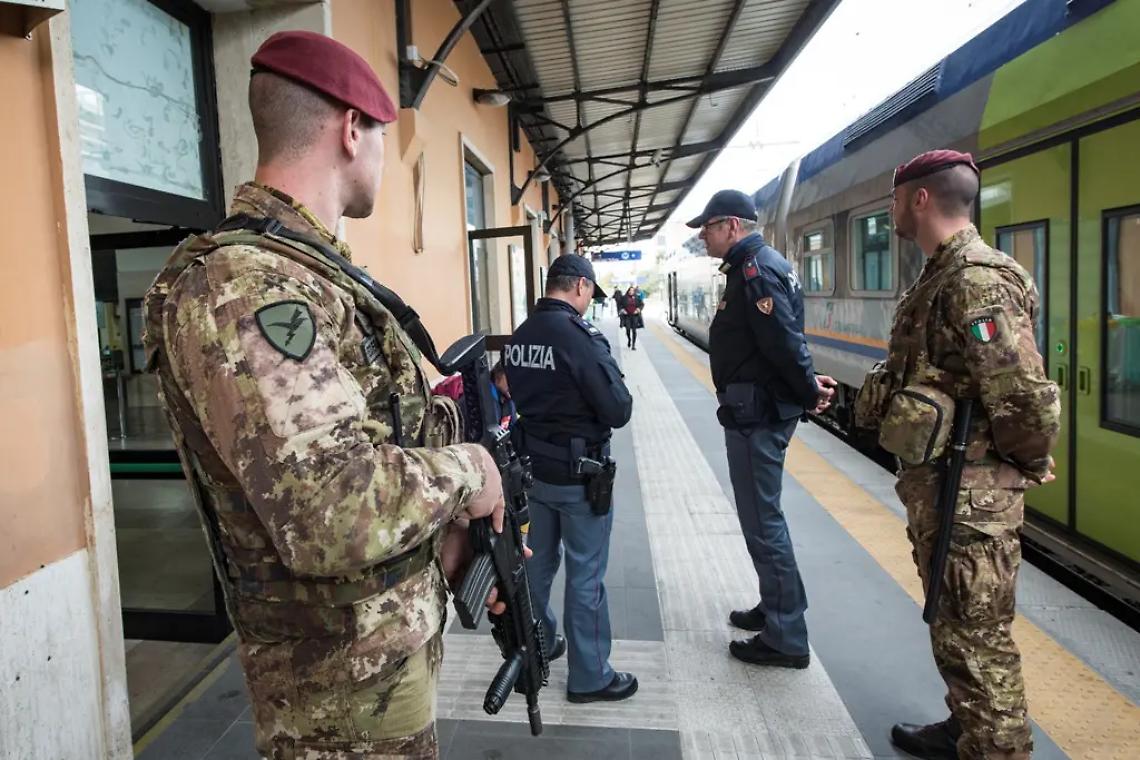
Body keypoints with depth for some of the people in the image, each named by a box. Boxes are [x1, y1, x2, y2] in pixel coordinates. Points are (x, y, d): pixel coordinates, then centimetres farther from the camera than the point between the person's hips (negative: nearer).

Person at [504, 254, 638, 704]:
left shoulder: (519, 336, 0)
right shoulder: (579, 335, -22)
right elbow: (618, 411, -20)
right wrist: (615, 385, -1)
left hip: (532, 465, 7)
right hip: (578, 473, -7)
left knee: (538, 562, 22)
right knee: (586, 576, 6)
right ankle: (590, 677, 19)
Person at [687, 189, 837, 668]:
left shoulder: (756, 270, -17)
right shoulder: (758, 265, 16)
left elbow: (785, 341, -23)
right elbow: (786, 341, 14)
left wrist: (809, 393, -12)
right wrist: (808, 387, 4)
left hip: (756, 412, -11)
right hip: (759, 408, 11)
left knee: (762, 521, -2)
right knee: (762, 516, 21)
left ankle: (786, 639, 10)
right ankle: (777, 609, 36)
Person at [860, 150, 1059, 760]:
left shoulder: (979, 280, -21)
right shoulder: (936, 278, 12)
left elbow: (1023, 395, -26)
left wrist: (1030, 464, -11)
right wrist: (849, 396, 16)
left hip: (971, 494, -10)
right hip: (933, 482, 10)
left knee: (975, 635, 2)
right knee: (951, 624, 23)